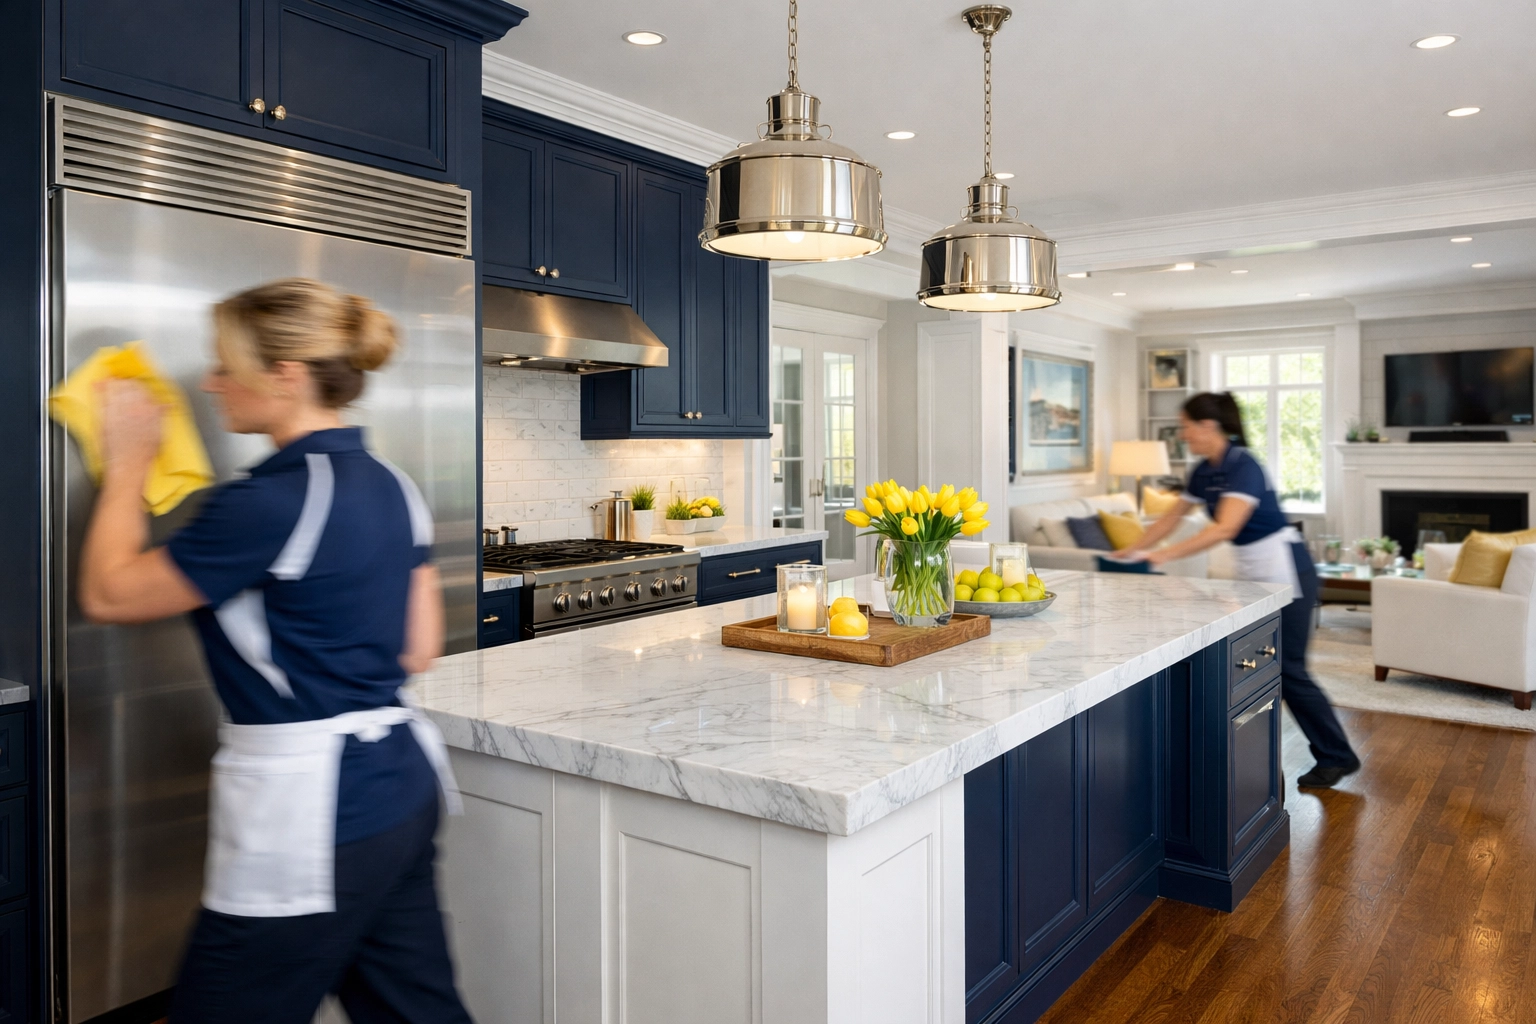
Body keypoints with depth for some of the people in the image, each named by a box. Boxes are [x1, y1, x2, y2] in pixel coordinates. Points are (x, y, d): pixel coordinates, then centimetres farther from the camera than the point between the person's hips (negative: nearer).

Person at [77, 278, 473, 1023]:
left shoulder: (268, 504, -20)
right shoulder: (389, 486, 5)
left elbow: (108, 594, -6)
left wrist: (126, 466, 4)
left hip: (309, 814, -8)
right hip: (398, 784, 9)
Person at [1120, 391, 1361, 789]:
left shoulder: (1243, 465, -22)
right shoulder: (1204, 471, 5)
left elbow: (1224, 527, -33)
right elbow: (1172, 518, 13)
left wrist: (1166, 554, -38)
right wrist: (1131, 551, 9)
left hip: (1285, 571, -9)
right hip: (1253, 575, 9)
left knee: (1287, 669, -4)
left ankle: (1337, 756, 11)